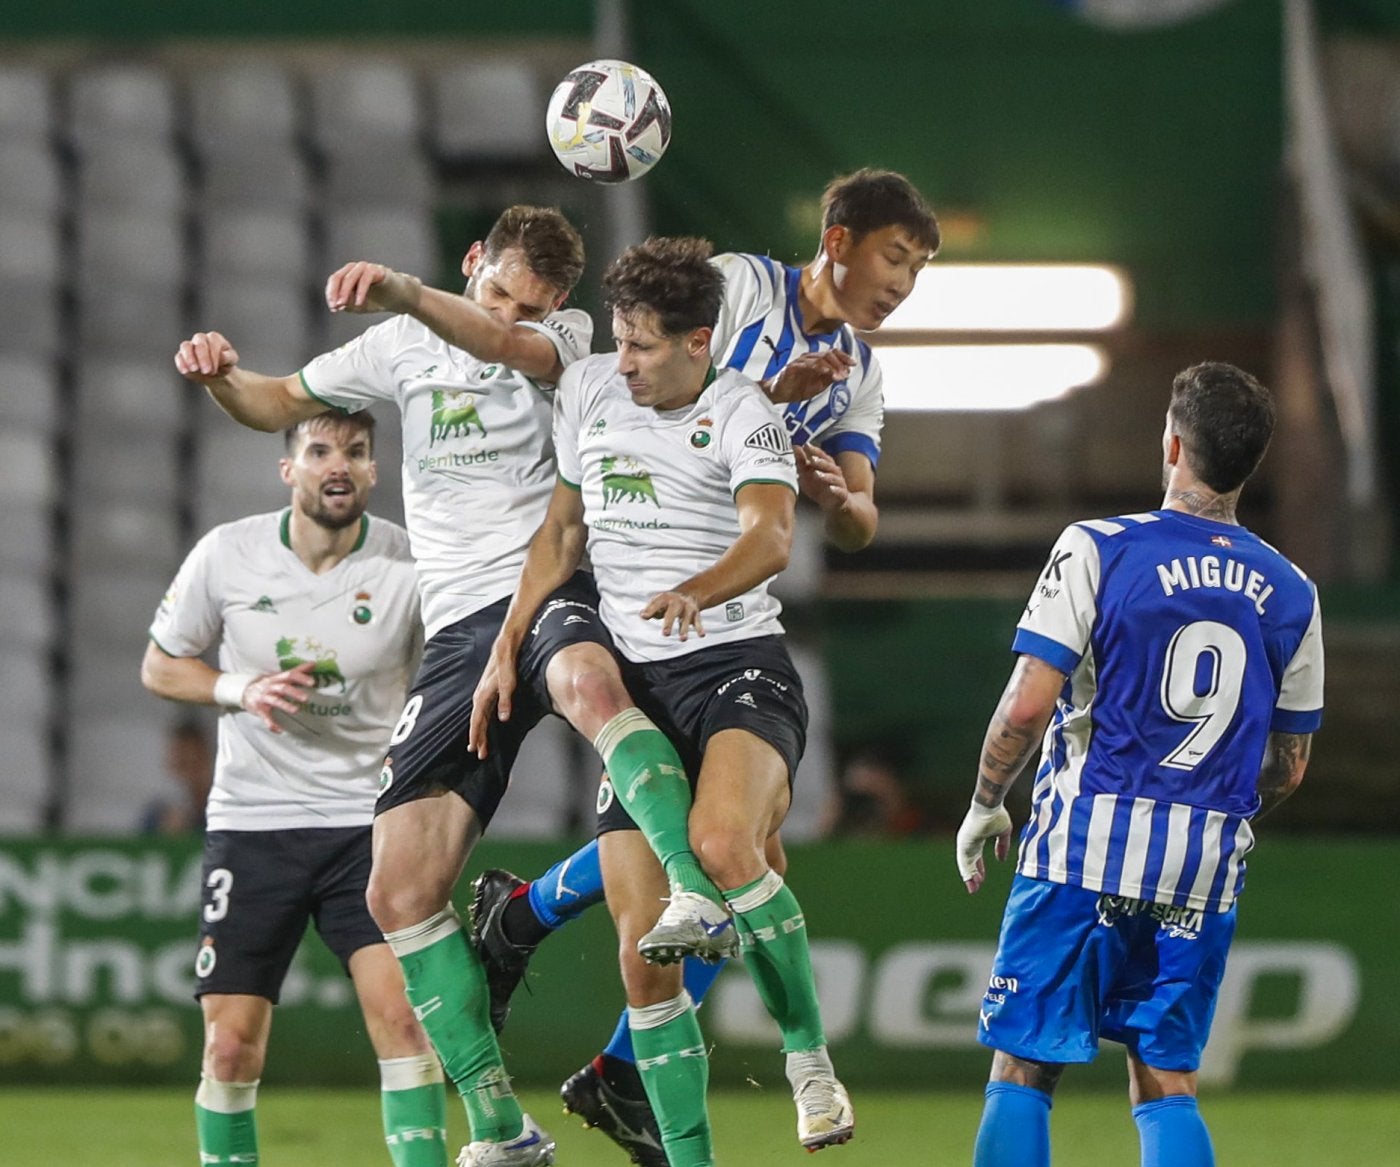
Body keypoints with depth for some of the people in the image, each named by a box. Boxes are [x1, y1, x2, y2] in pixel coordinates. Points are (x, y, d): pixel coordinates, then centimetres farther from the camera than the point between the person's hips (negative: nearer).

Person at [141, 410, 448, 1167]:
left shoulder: (410, 565, -6)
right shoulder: (227, 554, -4)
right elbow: (160, 666, 8)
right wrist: (241, 690, -11)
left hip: (369, 824, -1)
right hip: (250, 822, 1)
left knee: (401, 1013, -17)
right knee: (231, 1044, -1)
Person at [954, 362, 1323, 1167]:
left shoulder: (1098, 551, -7)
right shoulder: (1290, 594, 6)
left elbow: (1028, 706, -11)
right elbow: (1289, 768, 13)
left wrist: (985, 805, 5)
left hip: (1083, 854, -4)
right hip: (1207, 873, 4)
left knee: (1023, 1071, 2)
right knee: (1167, 1085, 9)